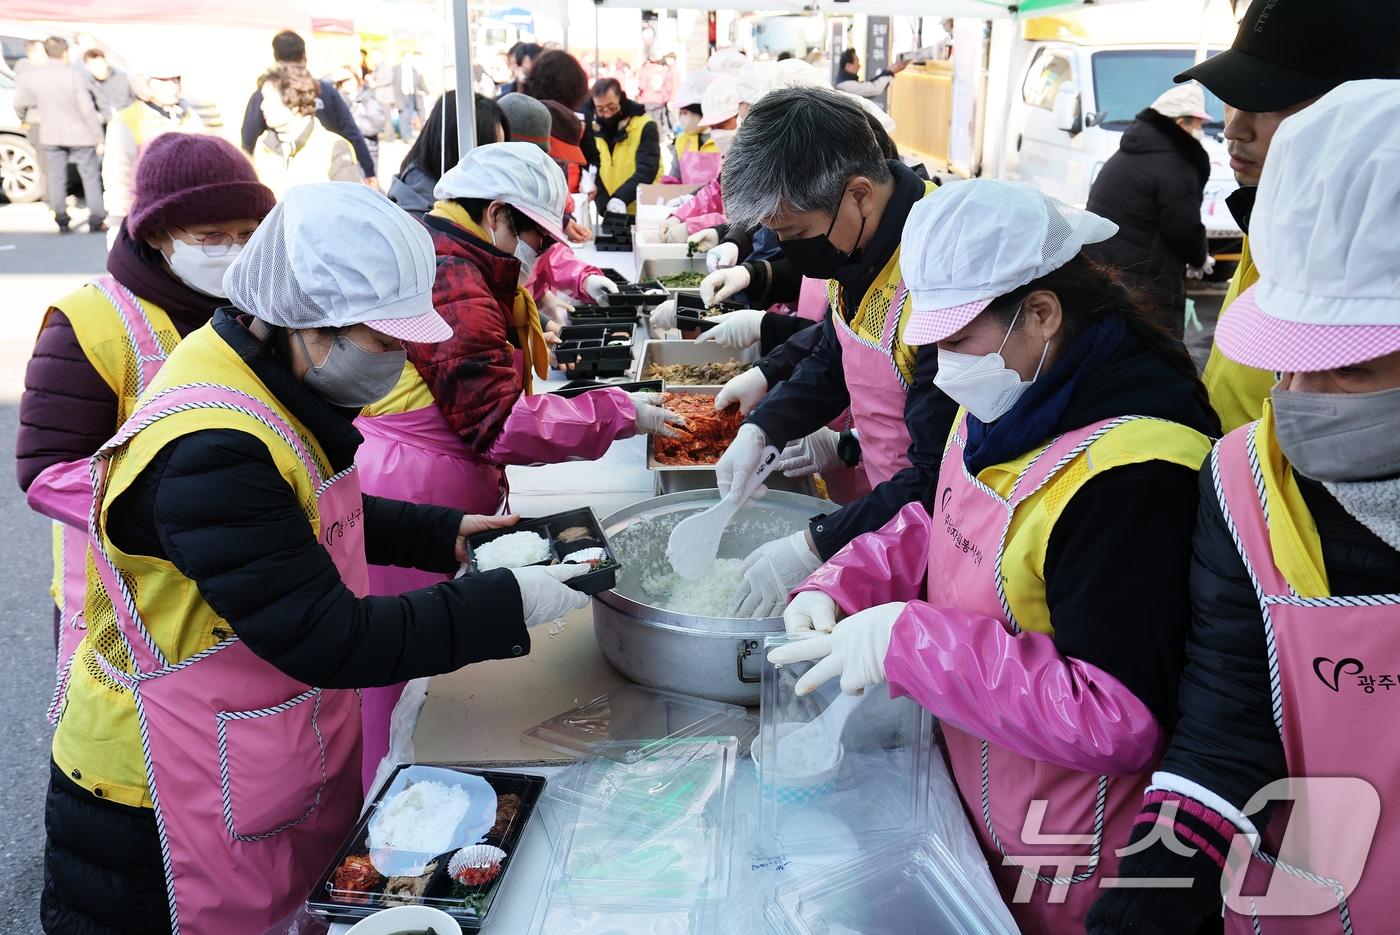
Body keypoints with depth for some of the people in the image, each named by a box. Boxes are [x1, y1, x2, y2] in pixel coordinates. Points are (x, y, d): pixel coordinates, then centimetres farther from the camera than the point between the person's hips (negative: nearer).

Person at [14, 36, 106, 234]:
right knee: (91, 176, 7)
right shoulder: (76, 74, -15)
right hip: (80, 135, -3)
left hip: (51, 134, 3)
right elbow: (87, 108, -17)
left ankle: (61, 221, 12)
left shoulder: (30, 75, -2)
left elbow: (20, 103, 8)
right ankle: (96, 221, 5)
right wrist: (98, 135, -9)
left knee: (56, 178, 11)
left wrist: (22, 118, 30)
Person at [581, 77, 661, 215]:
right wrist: (605, 206, -19)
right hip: (606, 214, 3)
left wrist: (621, 199, -32)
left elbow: (647, 170, -17)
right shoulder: (590, 127, 4)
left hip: (642, 213, -3)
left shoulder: (645, 126, -6)